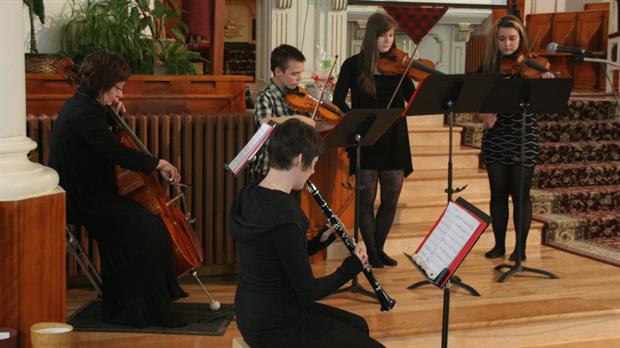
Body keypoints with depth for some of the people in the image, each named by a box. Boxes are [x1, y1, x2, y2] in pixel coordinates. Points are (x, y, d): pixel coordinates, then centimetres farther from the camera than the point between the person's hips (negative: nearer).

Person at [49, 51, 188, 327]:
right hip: (83, 201, -11)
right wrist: (158, 164, -14)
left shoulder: (80, 105, 12)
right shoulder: (85, 113, -21)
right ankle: (143, 308, -12)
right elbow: (119, 154, -25)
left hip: (84, 193, 11)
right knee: (148, 228, -20)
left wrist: (111, 115, 13)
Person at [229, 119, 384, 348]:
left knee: (357, 326, 23)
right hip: (273, 328, -9)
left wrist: (321, 240, 5)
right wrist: (352, 266, -6)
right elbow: (308, 291, -21)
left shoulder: (251, 197, 1)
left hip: (256, 313, 10)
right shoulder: (283, 215, -28)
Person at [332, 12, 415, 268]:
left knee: (391, 199, 8)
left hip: (394, 141, 3)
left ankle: (380, 248, 25)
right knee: (366, 199, 4)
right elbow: (338, 100, -3)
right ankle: (371, 251, 18)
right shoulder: (354, 65, -2)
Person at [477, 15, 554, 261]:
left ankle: (520, 247, 12)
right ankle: (499, 245, 20)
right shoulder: (487, 67, 3)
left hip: (523, 139, -3)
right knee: (498, 193, 9)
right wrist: (484, 115, -16)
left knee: (521, 194, 1)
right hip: (495, 139, 3)